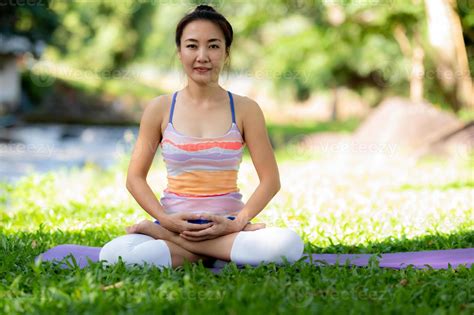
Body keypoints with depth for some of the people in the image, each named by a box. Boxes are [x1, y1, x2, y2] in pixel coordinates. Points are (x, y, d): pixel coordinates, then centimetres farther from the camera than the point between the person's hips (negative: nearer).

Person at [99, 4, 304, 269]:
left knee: (289, 244, -33)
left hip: (228, 225, 2)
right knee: (113, 254, -33)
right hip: (175, 225, -1)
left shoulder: (245, 109, 3)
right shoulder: (160, 109, 4)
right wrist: (166, 219, -11)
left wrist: (237, 224, -12)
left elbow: (270, 180, 3)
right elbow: (136, 177, 5)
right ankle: (219, 253, -14)